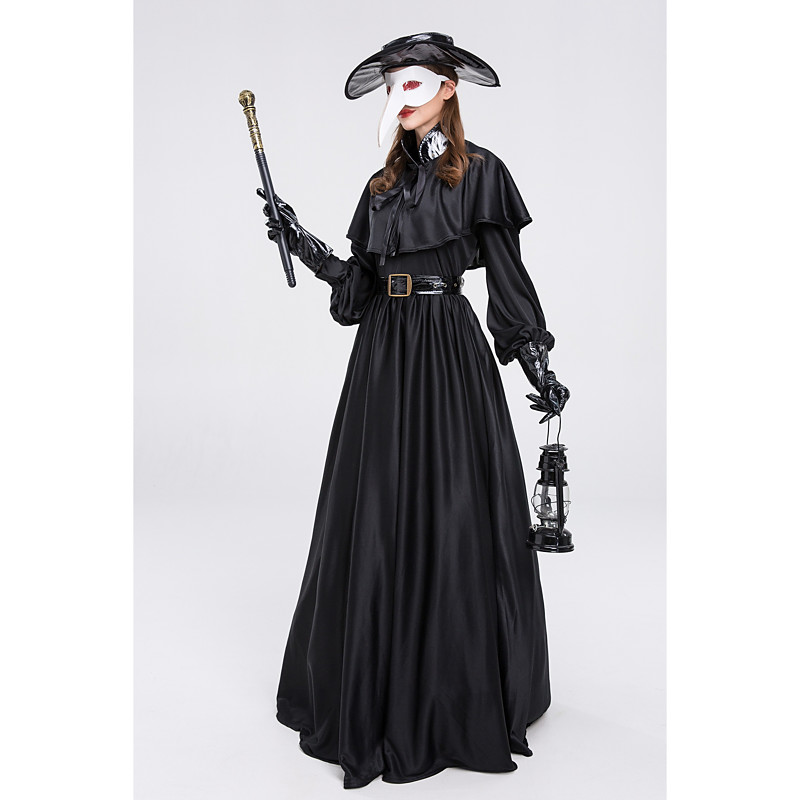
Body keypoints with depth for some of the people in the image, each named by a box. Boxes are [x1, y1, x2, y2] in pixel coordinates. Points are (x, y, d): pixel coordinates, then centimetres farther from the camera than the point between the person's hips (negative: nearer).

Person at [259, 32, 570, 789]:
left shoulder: (478, 171, 1)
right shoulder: (382, 184, 15)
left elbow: (508, 275, -3)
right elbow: (358, 281, 11)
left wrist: (538, 364, -7)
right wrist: (301, 242, 2)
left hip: (448, 350, -5)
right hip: (384, 353, 5)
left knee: (452, 513, -1)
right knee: (377, 516, 7)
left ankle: (461, 695, 18)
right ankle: (379, 690, 24)